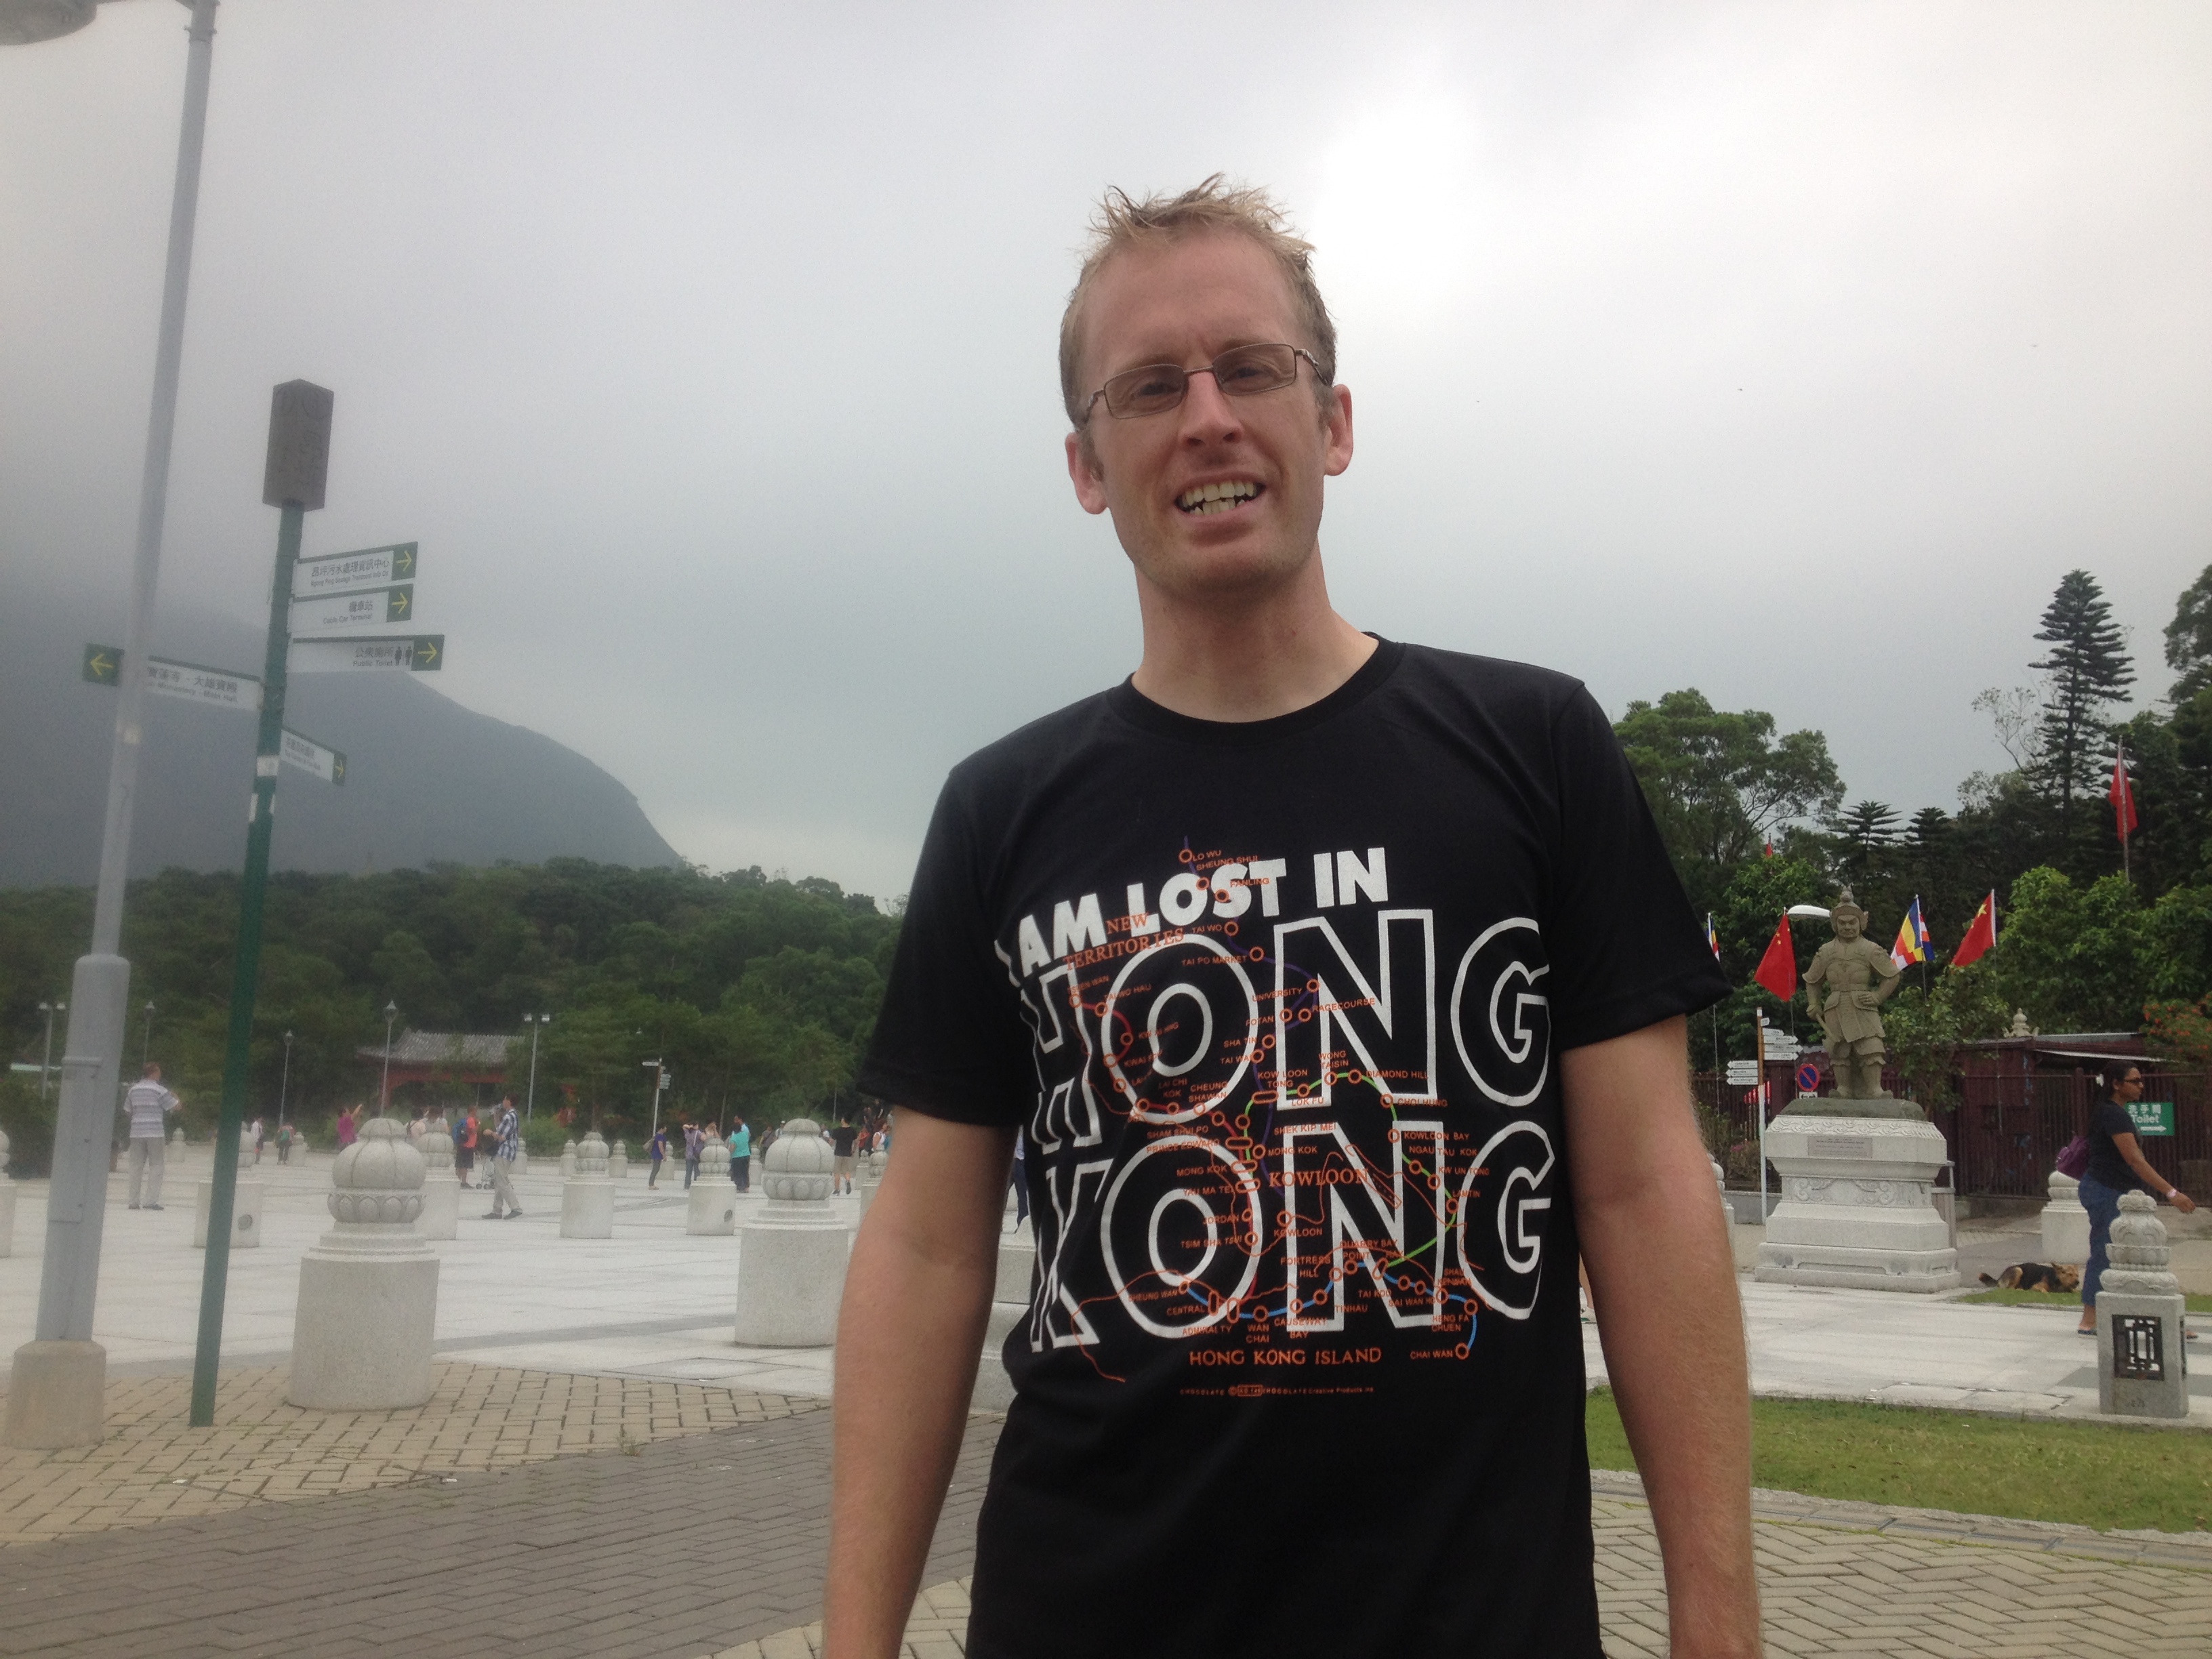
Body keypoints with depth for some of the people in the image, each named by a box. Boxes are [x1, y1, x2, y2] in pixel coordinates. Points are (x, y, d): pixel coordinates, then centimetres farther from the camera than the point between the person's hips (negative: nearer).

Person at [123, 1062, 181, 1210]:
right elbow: (177, 1107, -2)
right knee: (156, 1166, 1)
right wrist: (176, 1098, 18)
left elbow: (127, 1110, 17)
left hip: (136, 1132, 5)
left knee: (136, 1166, 8)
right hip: (155, 1133, -5)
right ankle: (151, 1200, -5)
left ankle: (133, 1201, 7)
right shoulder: (159, 1090, -6)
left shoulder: (134, 1089, 10)